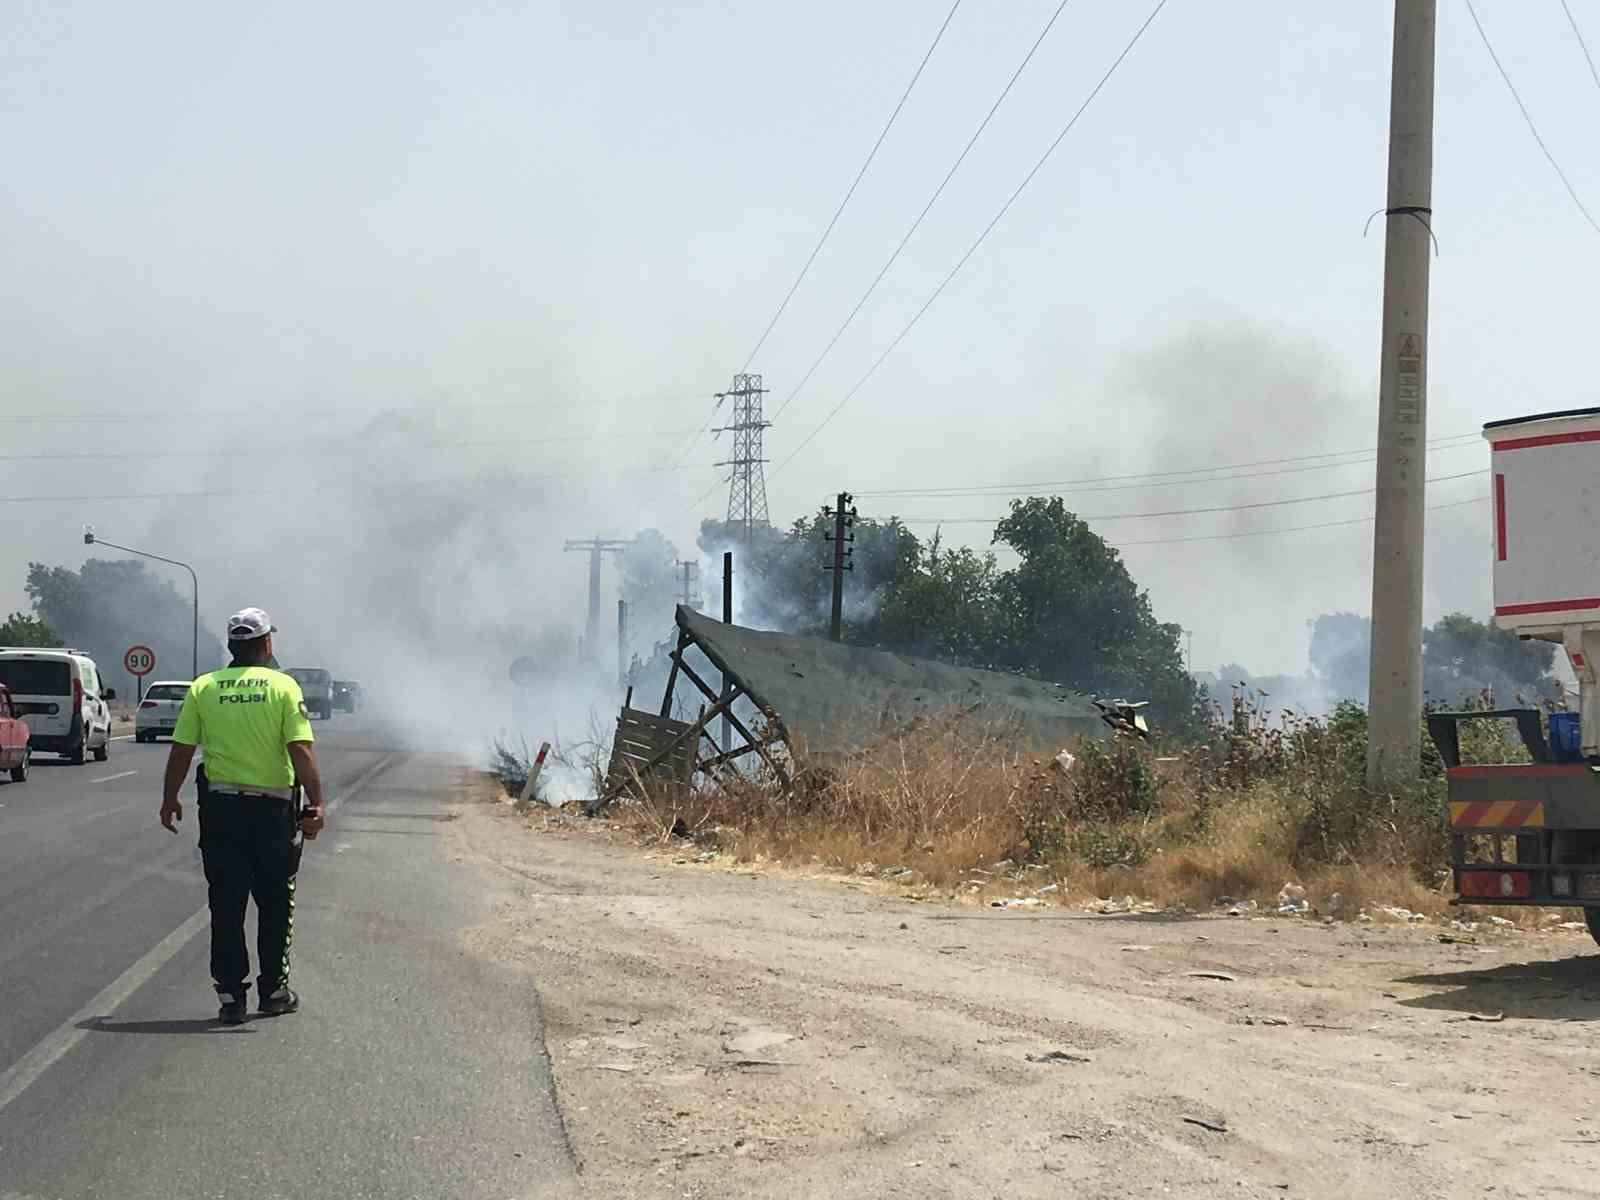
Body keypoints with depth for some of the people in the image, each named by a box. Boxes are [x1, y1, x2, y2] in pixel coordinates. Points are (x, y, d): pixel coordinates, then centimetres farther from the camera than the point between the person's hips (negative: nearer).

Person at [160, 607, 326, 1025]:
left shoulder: (204, 687, 1)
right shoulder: (283, 687, -5)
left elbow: (181, 750, 1)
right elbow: (301, 750, -13)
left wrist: (170, 800, 12)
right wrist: (316, 803, -14)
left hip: (221, 806, 1)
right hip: (273, 807, -1)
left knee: (226, 905, 6)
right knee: (275, 903, 12)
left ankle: (231, 995, 4)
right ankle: (273, 991, 17)